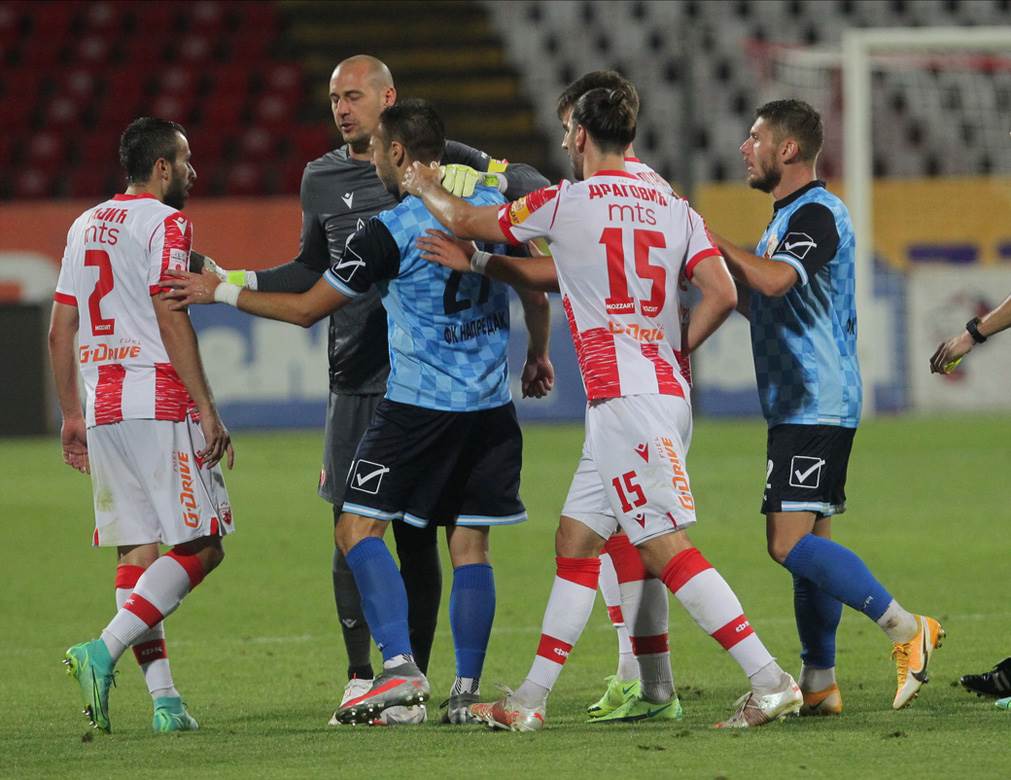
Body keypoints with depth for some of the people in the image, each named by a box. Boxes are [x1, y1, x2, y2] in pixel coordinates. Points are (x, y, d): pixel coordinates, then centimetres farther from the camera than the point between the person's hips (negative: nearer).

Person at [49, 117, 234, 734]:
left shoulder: (86, 226, 17)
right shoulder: (165, 223, -5)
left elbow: (61, 331, 17)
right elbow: (171, 319, -14)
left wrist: (72, 415, 23)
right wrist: (207, 409, -14)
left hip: (103, 406, 8)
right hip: (159, 405, -8)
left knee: (138, 551, 6)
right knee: (201, 548, -4)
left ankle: (164, 698, 1)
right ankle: (104, 651, -17)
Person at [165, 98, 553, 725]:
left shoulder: (389, 232, -10)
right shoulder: (492, 205, 6)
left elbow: (307, 308, -4)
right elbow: (537, 296, 17)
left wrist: (222, 292, 7)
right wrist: (539, 356, 37)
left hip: (417, 406, -6)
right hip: (490, 408, 6)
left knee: (359, 527, 0)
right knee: (470, 544, 7)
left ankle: (401, 666, -15)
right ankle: (467, 693, 4)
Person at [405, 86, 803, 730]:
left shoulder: (566, 201, -2)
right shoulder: (675, 210, 12)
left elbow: (467, 220, 11)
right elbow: (722, 294, 1)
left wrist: (425, 189, 32)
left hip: (623, 399, -8)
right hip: (665, 388, 8)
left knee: (668, 549, -10)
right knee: (576, 538, 12)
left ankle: (770, 680, -17)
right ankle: (531, 699, 15)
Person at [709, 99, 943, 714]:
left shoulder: (817, 213, -13)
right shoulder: (790, 217, 20)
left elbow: (775, 280, -31)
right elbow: (763, 302, 30)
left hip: (815, 407, -11)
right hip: (800, 407, 11)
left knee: (791, 543, -16)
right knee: (808, 544, 10)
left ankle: (907, 629, -15)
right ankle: (819, 685, 13)